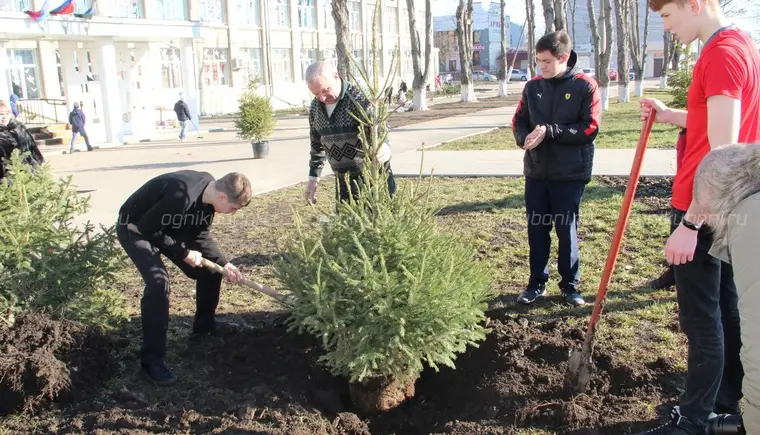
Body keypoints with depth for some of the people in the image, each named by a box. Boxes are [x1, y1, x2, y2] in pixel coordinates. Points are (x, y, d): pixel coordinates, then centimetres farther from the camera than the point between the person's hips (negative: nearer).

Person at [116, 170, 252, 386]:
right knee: (158, 281, -26)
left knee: (210, 268, 7)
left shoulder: (209, 195, -12)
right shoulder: (182, 196, -38)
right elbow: (146, 228, -29)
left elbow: (201, 235, -1)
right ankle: (151, 359, -16)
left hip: (169, 227, 8)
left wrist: (224, 263, -11)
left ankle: (204, 323, 29)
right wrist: (183, 253, -22)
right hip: (135, 227, -8)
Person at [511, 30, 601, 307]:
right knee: (536, 229, 9)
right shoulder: (533, 87, 6)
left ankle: (570, 284, 21)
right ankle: (537, 283, 23)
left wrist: (549, 131, -19)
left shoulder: (585, 86, -6)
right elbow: (519, 121, 10)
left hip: (570, 174, -3)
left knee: (567, 230, 5)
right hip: (536, 172, 4)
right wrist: (525, 138, -13)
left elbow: (590, 129, -11)